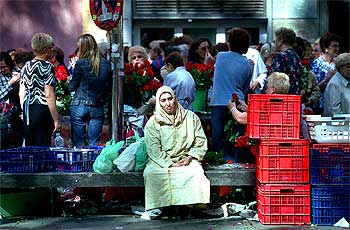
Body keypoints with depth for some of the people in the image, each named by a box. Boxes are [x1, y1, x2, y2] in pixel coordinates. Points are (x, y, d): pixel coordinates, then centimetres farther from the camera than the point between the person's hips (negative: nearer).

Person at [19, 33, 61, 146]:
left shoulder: (26, 66, 11)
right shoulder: (47, 67, -10)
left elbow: (21, 94, 14)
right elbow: (49, 95, -16)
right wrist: (56, 120, -14)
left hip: (27, 112, 7)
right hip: (42, 111, -7)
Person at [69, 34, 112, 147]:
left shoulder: (81, 63, -9)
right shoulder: (106, 64, 2)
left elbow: (72, 87, -1)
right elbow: (109, 87, 11)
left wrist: (73, 69, 8)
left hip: (80, 106, -3)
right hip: (98, 108, 3)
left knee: (78, 144, 3)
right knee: (94, 144, 7)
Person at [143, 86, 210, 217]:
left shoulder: (190, 117, 10)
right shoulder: (152, 123, 5)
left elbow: (201, 142, 9)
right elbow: (154, 151, -4)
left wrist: (190, 157, -7)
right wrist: (171, 164, -15)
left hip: (186, 160, 0)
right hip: (162, 162, 0)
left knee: (195, 172, -33)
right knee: (150, 174, -32)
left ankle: (193, 206, -25)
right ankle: (158, 208, -26)